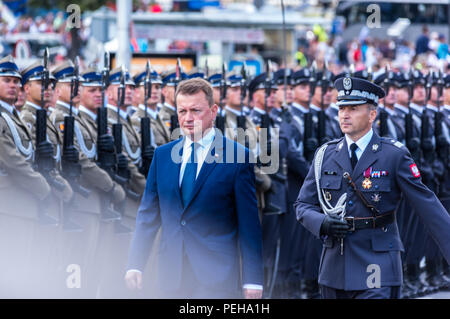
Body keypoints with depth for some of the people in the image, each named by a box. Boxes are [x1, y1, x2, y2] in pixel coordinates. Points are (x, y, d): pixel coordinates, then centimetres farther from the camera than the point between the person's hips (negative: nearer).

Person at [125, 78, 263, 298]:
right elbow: (148, 214, 14)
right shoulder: (162, 155, 12)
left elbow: (249, 223, -3)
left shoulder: (237, 156, -2)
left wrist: (253, 280, -6)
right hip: (171, 276, 4)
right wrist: (135, 264, 4)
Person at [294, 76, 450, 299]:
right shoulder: (325, 155, 8)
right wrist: (323, 223, -11)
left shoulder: (395, 156, -3)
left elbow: (427, 206, -3)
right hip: (335, 270, 4)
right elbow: (303, 205, 11)